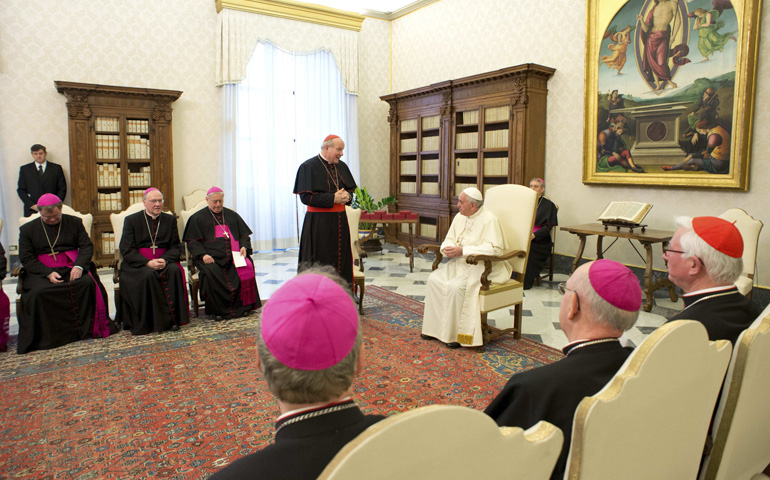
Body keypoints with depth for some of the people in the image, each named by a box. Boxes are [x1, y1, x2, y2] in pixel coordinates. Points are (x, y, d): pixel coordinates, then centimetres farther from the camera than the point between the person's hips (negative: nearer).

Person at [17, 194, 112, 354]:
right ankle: (47, 336, -16)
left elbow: (87, 246, 5)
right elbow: (26, 258, 2)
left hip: (72, 267, 0)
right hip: (42, 271, 0)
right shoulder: (27, 229, 8)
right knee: (38, 292, -31)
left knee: (88, 283, -31)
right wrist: (48, 273, -15)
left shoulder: (75, 222, 10)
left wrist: (79, 266, -15)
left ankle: (92, 328, -19)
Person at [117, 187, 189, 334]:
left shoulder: (170, 220, 12)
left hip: (164, 261, 2)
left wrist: (165, 260, -16)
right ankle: (152, 322, -25)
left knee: (175, 271, -30)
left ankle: (173, 318, -24)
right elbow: (126, 250, -4)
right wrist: (148, 263, -20)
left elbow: (176, 247, 6)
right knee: (149, 275, -34)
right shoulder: (131, 220, 4)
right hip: (137, 263, -2)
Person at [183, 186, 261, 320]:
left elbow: (244, 235, 21)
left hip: (234, 254, 2)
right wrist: (203, 254, -12)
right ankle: (218, 310, -22)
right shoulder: (197, 218, 14)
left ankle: (243, 306, -17)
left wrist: (244, 247, -1)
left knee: (247, 266, -29)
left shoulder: (232, 215, 23)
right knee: (211, 272, -35)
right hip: (211, 256, -2)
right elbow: (192, 241, 6)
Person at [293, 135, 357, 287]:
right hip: (319, 222, -6)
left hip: (340, 220, 6)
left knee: (341, 259, 8)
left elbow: (351, 189, 18)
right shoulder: (308, 167, -8)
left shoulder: (341, 166, 11)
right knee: (321, 263, -3)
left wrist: (347, 196, -7)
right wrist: (333, 198, -18)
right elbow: (306, 197, -15)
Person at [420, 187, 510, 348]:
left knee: (455, 286, -29)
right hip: (460, 263, 8)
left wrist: (462, 250, -27)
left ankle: (456, 334, -13)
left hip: (483, 266, -8)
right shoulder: (459, 217, 10)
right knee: (434, 279, -10)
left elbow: (494, 249, -25)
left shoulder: (489, 219, -15)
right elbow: (449, 239, 18)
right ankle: (435, 327, 0)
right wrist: (447, 248, -9)